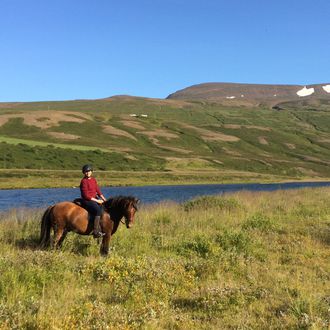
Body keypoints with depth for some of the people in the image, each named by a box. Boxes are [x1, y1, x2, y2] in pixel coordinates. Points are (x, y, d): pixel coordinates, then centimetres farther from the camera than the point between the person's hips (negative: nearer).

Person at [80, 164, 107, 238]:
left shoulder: (93, 179, 12)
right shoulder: (84, 181, -11)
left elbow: (98, 191, 16)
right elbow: (86, 195, -15)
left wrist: (103, 199, 3)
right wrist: (97, 201, -15)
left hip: (95, 198, 9)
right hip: (87, 200, -9)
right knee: (98, 210, -29)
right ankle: (96, 232, -30)